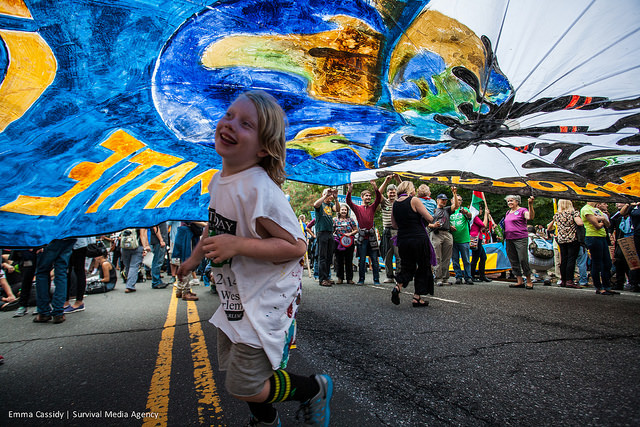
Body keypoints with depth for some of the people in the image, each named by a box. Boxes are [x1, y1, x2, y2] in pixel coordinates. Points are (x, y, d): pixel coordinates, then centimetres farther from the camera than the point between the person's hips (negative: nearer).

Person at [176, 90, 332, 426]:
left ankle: (314, 389, 24)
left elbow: (296, 247, -26)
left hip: (266, 301, -9)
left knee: (244, 387, 0)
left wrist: (238, 245, -33)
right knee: (236, 369, 24)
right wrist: (195, 256, 28)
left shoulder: (259, 190, -27)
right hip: (235, 298, 9)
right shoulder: (218, 180, 1)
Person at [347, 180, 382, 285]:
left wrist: (375, 187, -19)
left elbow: (378, 199, -4)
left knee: (374, 259, 2)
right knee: (362, 259, 3)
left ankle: (376, 279, 7)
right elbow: (348, 202, -8)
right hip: (362, 237, -1)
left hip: (372, 237, 1)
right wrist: (349, 191, -24)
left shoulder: (372, 207, 11)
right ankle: (361, 279, 11)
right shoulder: (357, 208, 7)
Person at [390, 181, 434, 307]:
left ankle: (398, 286, -7)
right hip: (419, 239, -5)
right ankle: (417, 298, 11)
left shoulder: (395, 204, 7)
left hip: (402, 240, 6)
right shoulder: (414, 200, -10)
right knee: (423, 267, 10)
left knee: (407, 267, 19)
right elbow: (429, 218, -11)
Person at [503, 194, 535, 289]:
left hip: (521, 239, -7)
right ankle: (520, 281, 12)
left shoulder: (522, 210, -3)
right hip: (509, 239, 7)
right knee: (513, 261, 6)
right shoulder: (508, 212, 19)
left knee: (523, 260, -9)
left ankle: (529, 281, 4)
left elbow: (530, 217, -23)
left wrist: (530, 204, -33)